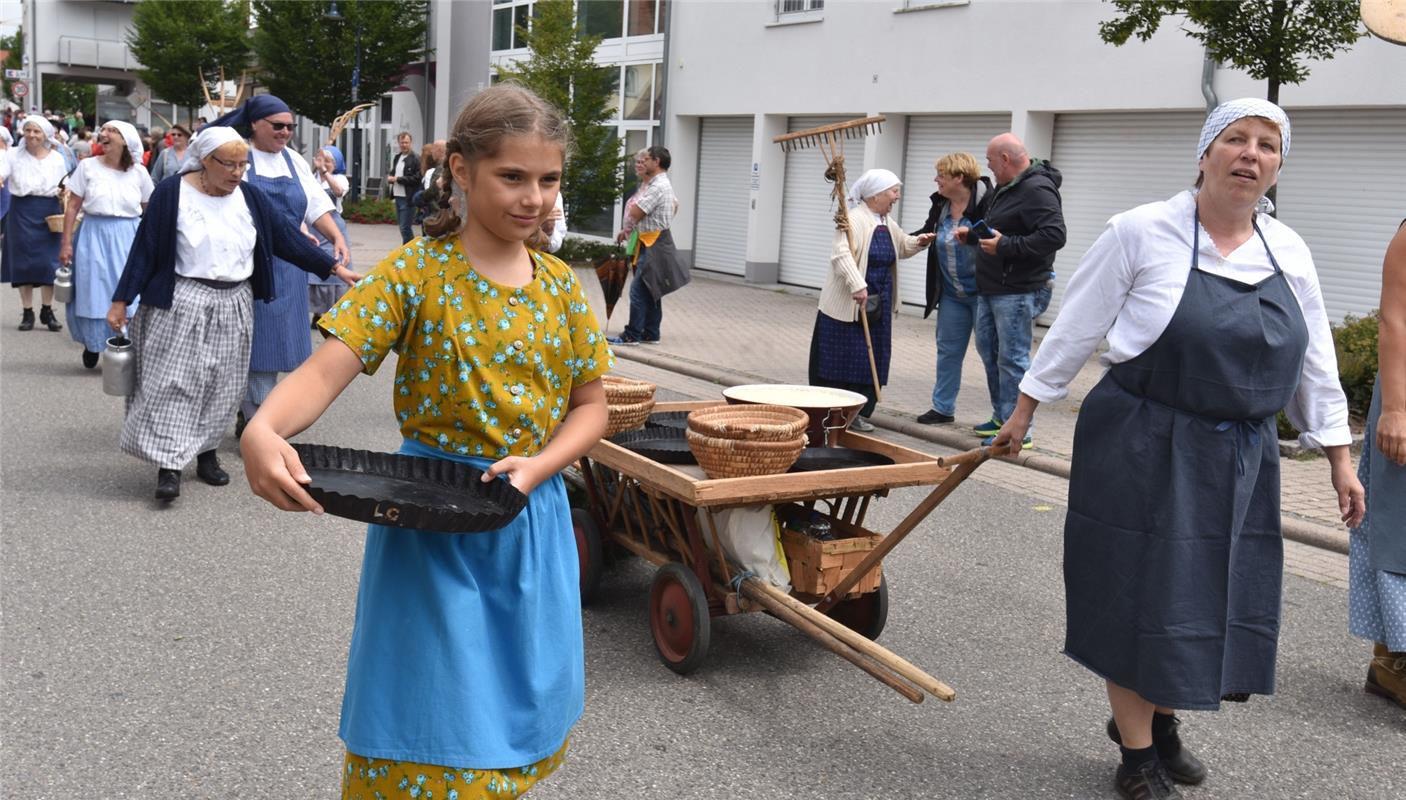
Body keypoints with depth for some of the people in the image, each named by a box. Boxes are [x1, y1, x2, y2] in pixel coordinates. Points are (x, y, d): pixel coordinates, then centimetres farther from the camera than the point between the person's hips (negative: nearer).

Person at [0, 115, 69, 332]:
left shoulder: (56, 158, 7)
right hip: (22, 211, -1)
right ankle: (27, 312, 9)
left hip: (49, 212, 1)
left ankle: (47, 310, 12)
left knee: (48, 261, 0)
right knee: (23, 260, 1)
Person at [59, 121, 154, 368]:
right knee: (93, 292, 6)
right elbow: (73, 207, 0)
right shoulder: (87, 166, -3)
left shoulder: (139, 172, 0)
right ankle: (93, 344, 23)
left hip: (128, 239, 0)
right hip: (94, 236, 0)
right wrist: (66, 243, -5)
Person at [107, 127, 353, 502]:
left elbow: (288, 236, 4)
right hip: (181, 304, -4)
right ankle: (169, 465, -3)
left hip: (234, 305, 4)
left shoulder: (251, 197, 4)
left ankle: (206, 452, 23)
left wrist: (334, 267, -3)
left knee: (223, 386, 9)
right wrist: (121, 301, -6)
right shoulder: (171, 194, -7)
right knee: (174, 383, -5)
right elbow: (144, 249, -5)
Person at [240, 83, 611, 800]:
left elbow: (590, 406, 6)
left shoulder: (561, 284, 3)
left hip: (530, 520, 4)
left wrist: (536, 467, -13)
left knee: (520, 711, 16)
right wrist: (262, 431, -42)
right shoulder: (415, 273, -10)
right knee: (434, 715, 4)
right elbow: (327, 370, -22)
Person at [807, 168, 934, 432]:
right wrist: (858, 286, -33)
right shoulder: (854, 219, -14)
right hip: (846, 304, -8)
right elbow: (841, 254, -25)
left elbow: (901, 246, 29)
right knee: (841, 358, -2)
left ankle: (859, 413, 14)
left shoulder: (888, 224, 12)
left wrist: (918, 242, 8)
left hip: (878, 304, 8)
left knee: (871, 359, 7)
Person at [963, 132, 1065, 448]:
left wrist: (1006, 245, -26)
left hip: (1018, 292, -11)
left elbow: (1054, 236, -26)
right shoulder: (1006, 187, 15)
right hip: (991, 288, 11)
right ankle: (1001, 417, 27)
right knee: (989, 351, 16)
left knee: (1012, 358, -7)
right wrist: (974, 233, 13)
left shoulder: (1038, 190, -17)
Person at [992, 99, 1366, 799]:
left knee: (1211, 597, 13)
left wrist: (1339, 458, 10)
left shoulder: (1289, 252, 5)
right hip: (1144, 449, -5)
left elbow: (1315, 365, 11)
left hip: (1243, 458, 5)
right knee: (1139, 596, 5)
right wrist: (1024, 412, -1)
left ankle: (1161, 720, 38)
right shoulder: (1142, 232, -9)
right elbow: (1076, 328, -4)